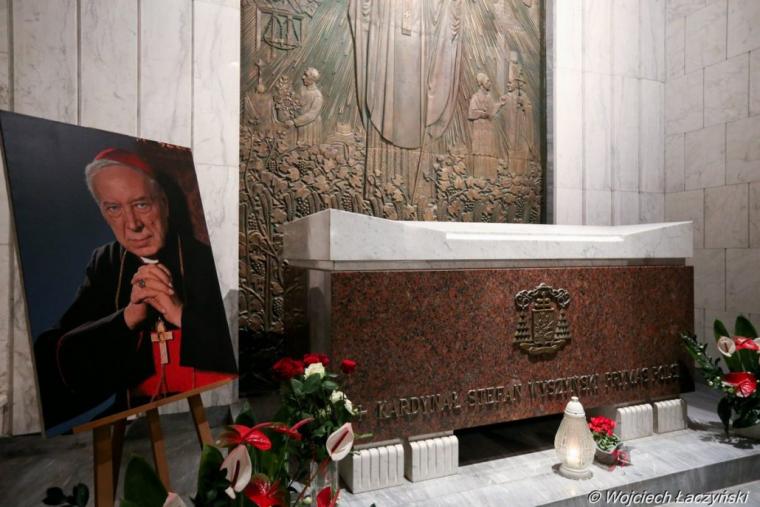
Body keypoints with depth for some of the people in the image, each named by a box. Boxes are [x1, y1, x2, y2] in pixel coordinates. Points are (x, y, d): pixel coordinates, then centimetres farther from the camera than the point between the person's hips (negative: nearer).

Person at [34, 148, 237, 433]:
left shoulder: (208, 250, -7)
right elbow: (67, 359, 3)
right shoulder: (105, 263, 9)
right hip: (136, 410, 6)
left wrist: (181, 314, -18)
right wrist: (129, 317, -13)